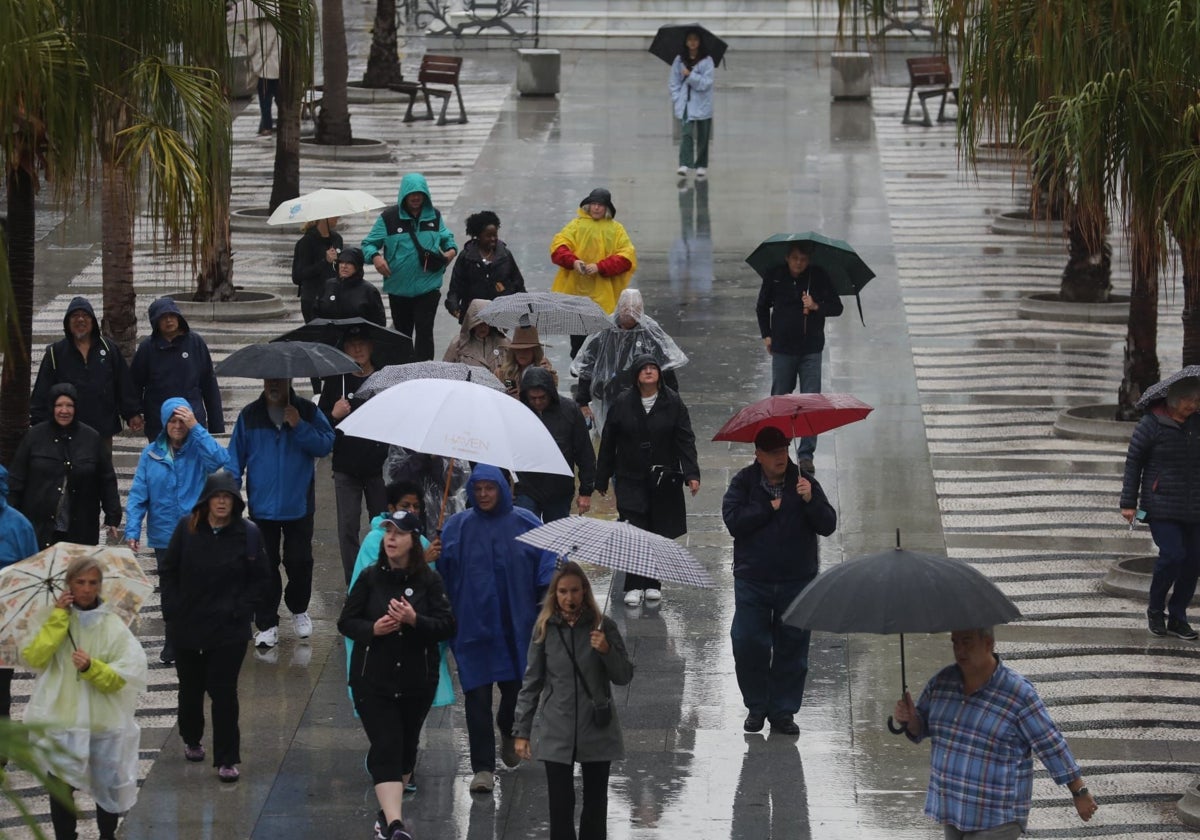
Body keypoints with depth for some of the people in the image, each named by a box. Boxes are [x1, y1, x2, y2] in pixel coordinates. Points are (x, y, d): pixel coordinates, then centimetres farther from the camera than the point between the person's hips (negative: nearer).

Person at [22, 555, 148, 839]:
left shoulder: (113, 627, -2)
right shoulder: (55, 622, 2)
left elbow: (121, 678, -6)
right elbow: (34, 658, -13)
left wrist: (91, 667, -24)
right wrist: (59, 617, -13)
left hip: (104, 725, 0)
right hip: (60, 724, 0)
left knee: (107, 787, 11)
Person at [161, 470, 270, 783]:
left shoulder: (248, 534, -6)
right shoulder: (187, 529, -2)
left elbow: (261, 579, 1)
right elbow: (168, 571, 5)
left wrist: (240, 610, -9)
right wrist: (172, 610, -4)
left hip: (229, 630, -3)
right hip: (187, 626, 3)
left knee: (223, 691, -5)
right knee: (190, 687, 17)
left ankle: (227, 759, 1)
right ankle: (192, 739, 41)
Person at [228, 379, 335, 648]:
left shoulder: (307, 411, -1)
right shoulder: (250, 416, 2)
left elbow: (326, 445, -9)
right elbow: (235, 457, 4)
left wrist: (300, 426, -19)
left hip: (298, 505, 0)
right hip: (262, 506, 0)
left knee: (299, 562, 8)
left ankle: (299, 609, 33)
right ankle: (266, 624, 8)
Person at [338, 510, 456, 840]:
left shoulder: (429, 581, -3)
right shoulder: (370, 578, -1)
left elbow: (447, 626, -7)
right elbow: (346, 622, 2)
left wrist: (414, 620, -24)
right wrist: (372, 629, -17)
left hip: (417, 680, 2)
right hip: (373, 679, -1)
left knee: (406, 746, 14)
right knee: (386, 747, -12)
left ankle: (387, 812, 35)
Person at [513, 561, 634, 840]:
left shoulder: (603, 627, -2)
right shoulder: (544, 629, -1)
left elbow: (624, 677, 1)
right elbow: (531, 683, 4)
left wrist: (607, 651, -18)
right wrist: (522, 732, 3)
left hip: (596, 730, 1)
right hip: (556, 732, -1)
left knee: (595, 806, 9)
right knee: (560, 806, -3)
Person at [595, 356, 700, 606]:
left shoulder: (673, 404, 0)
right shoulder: (622, 404, 0)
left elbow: (685, 441, -3)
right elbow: (608, 443, 6)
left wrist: (692, 474, -14)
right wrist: (602, 480, 8)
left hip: (664, 480, 1)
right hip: (631, 480, -1)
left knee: (660, 531, 6)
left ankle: (653, 582, 21)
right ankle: (634, 586, -3)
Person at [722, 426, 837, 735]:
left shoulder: (803, 482, 0)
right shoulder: (744, 482, -1)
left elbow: (827, 526, -6)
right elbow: (733, 521, -14)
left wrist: (810, 501, -23)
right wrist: (769, 508, -13)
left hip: (796, 582, 1)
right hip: (752, 580, -1)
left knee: (792, 647, 5)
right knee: (748, 645, -1)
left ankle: (783, 711, 16)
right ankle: (756, 706, 17)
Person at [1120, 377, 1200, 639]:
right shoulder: (1151, 425, -6)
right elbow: (1133, 463, -3)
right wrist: (1128, 503, -5)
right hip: (1162, 507, -5)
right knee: (1173, 555, -15)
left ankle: (1177, 617, 15)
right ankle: (1155, 610, 7)